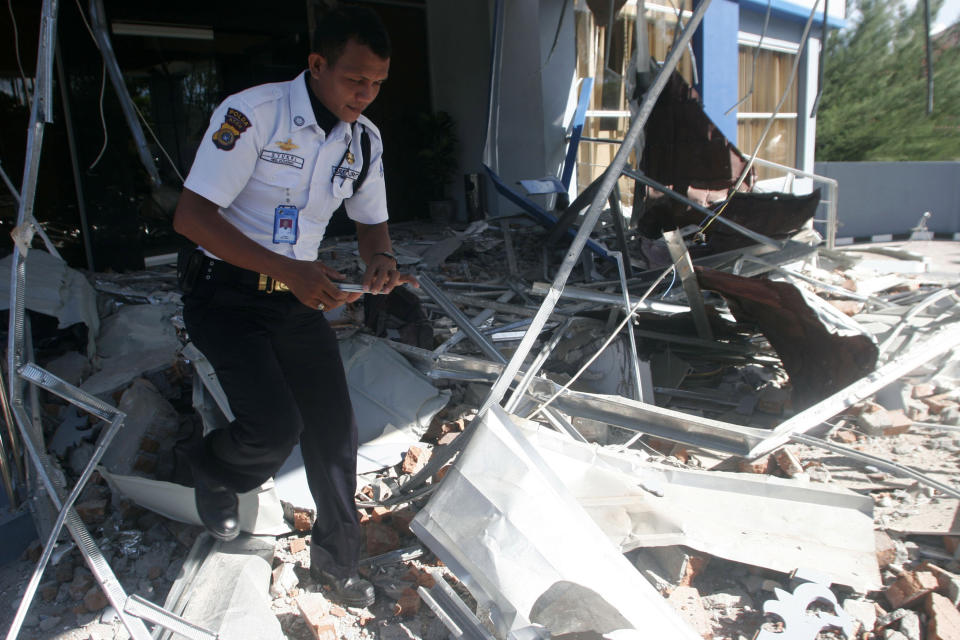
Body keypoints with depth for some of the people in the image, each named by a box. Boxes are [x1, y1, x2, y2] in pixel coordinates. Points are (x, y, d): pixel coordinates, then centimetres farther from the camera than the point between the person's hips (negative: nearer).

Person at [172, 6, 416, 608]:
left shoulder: (364, 138, 1)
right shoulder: (252, 113, -19)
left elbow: (372, 223, 13)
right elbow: (191, 216, -22)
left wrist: (381, 260, -12)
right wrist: (288, 270, -31)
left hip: (298, 297, 6)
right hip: (227, 294, -5)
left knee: (335, 428, 3)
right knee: (275, 427, -19)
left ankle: (337, 557, 27)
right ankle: (213, 472, 20)